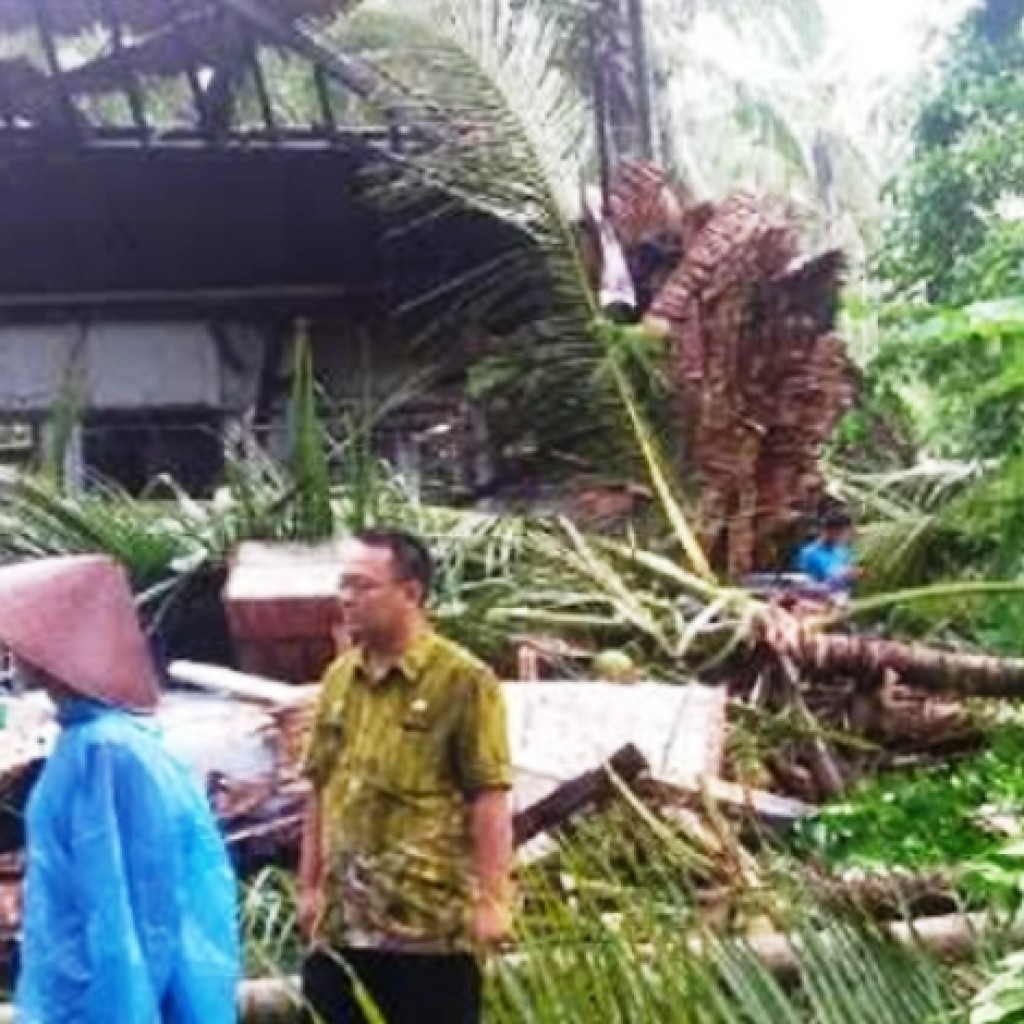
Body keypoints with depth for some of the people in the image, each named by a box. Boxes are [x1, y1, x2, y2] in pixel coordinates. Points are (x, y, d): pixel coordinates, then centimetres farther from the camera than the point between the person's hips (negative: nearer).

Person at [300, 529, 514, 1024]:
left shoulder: (463, 680, -9)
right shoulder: (338, 679, 10)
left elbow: (488, 800, -11)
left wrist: (491, 898, -15)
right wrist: (310, 884, 14)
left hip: (432, 921, -6)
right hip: (343, 919, 6)